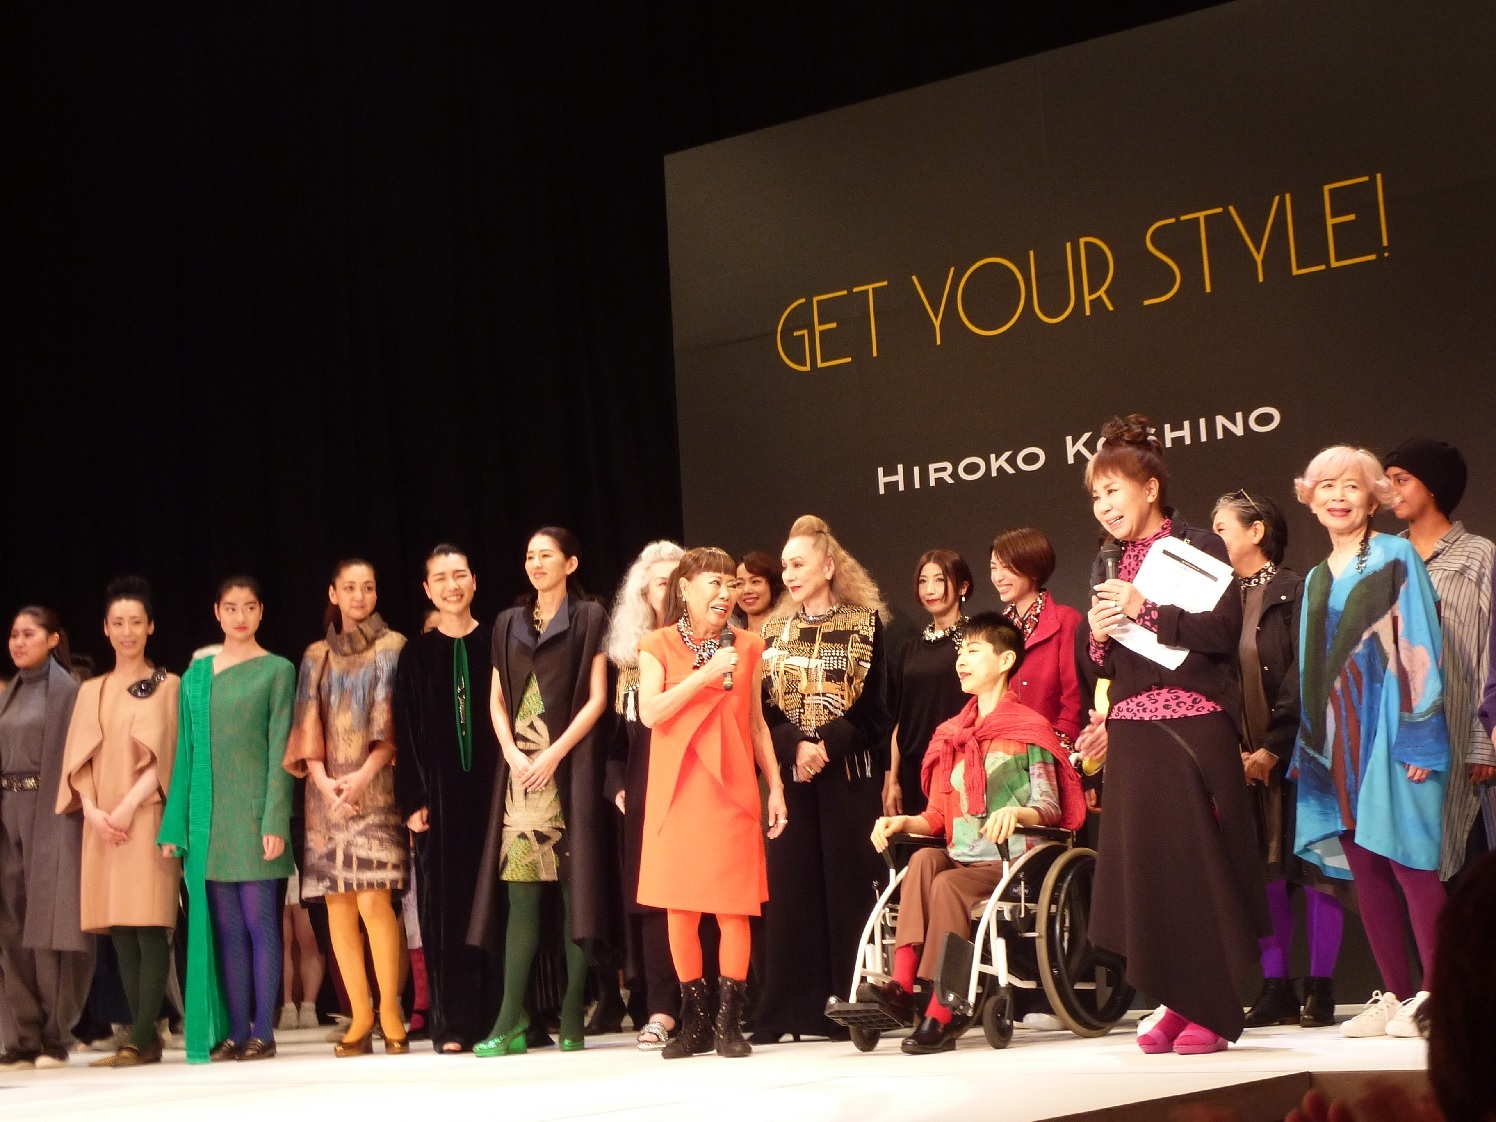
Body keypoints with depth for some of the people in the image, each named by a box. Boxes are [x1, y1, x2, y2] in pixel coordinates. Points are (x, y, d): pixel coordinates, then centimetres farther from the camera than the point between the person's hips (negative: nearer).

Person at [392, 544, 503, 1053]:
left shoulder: (497, 643, 7)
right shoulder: (416, 655, 9)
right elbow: (407, 734, 6)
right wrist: (413, 801, -4)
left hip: (492, 789, -1)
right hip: (440, 795, 1)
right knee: (447, 906, 0)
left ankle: (499, 1017, 4)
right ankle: (453, 1025, 2)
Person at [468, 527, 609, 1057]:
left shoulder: (588, 619, 4)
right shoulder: (510, 624, 16)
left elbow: (596, 697, -3)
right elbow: (496, 699, 13)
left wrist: (554, 754, -12)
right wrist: (512, 752, -4)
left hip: (570, 765, -3)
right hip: (519, 766, 3)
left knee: (575, 884, -4)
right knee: (520, 890, -3)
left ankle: (572, 1015, -1)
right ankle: (511, 1019, -6)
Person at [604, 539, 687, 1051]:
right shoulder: (633, 654, 15)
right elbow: (622, 727, 16)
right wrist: (617, 782, 7)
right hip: (644, 791, 4)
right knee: (650, 894, 0)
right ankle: (661, 1008, 0)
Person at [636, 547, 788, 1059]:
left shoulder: (747, 648, 11)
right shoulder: (658, 646, 4)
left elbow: (757, 723, 15)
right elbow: (649, 713, -10)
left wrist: (776, 786, 9)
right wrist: (705, 675, -16)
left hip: (732, 789, 1)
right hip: (677, 791, -1)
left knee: (733, 909, -4)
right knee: (680, 909, 1)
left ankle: (729, 1022, 4)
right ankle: (694, 1021, 11)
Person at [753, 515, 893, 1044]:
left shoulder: (864, 623, 3)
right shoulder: (775, 632, 14)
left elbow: (874, 703, -3)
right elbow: (765, 707, 7)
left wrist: (828, 744, -15)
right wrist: (795, 746, -11)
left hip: (849, 772, -3)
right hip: (790, 773, 3)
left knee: (848, 882, -5)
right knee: (791, 886, -1)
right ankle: (793, 1009, 2)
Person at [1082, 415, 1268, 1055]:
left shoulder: (1198, 548, -1)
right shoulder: (1107, 568, 17)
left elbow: (1222, 631, -14)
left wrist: (1146, 608, -17)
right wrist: (1098, 635, -1)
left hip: (1193, 726, -6)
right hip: (1130, 732, 6)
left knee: (1200, 863, -6)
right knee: (1145, 864, 2)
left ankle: (1213, 1010, 0)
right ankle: (1178, 1003, 11)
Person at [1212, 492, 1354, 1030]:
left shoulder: (1295, 592, -4)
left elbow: (1304, 677, -11)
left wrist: (1275, 747, -14)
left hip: (1296, 750, -5)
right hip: (1247, 755, 5)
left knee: (1314, 865, -1)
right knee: (1264, 872, 5)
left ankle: (1320, 988, 3)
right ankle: (1276, 990, 9)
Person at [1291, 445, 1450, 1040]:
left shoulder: (1396, 556, -1)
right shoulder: (1317, 578, 18)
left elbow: (1418, 645, -8)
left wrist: (1419, 734, -15)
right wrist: (1307, 744, 15)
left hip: (1387, 728, -6)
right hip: (1336, 738, 6)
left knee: (1407, 862, -9)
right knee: (1364, 869, 5)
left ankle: (1439, 996, -5)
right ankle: (1395, 995, 11)